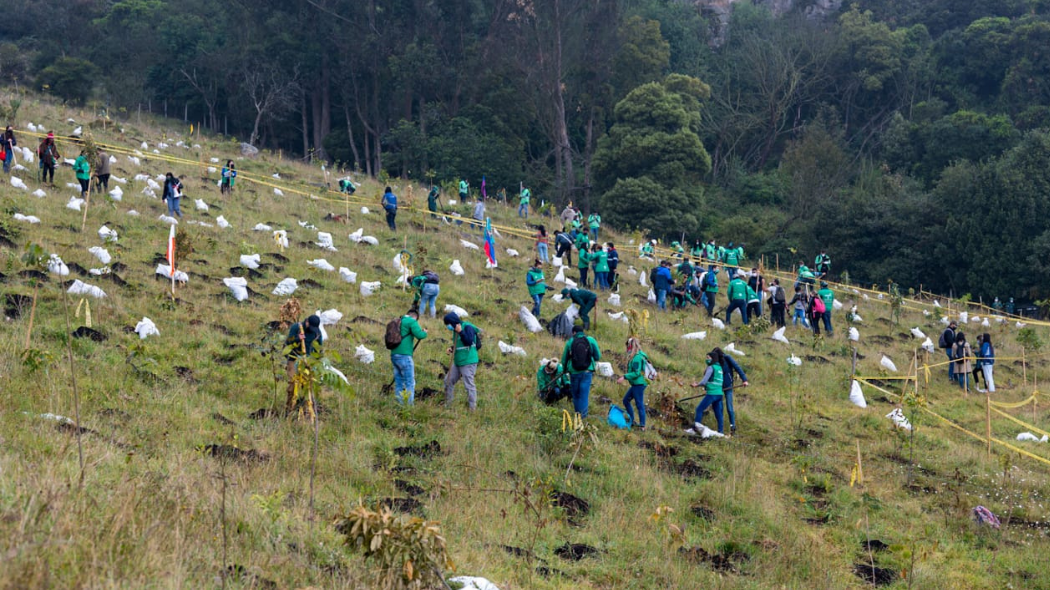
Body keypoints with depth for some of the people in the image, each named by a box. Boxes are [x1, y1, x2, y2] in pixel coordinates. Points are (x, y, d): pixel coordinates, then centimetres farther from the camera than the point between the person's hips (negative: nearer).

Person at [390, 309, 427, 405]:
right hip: (404, 356, -8)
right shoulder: (412, 321, -4)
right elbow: (419, 335, -18)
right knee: (410, 383, -3)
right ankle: (409, 404, -7)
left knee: (398, 382, 11)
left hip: (394, 355, 8)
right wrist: (425, 332, 6)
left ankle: (399, 404, 12)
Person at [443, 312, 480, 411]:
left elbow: (468, 341, -26)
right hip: (457, 362, 10)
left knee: (469, 385, -7)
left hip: (468, 362, -10)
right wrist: (452, 348, 5)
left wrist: (461, 332, -27)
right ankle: (447, 405, 26)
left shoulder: (467, 327, -14)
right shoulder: (456, 329, 13)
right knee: (448, 381, 14)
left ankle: (472, 408, 0)